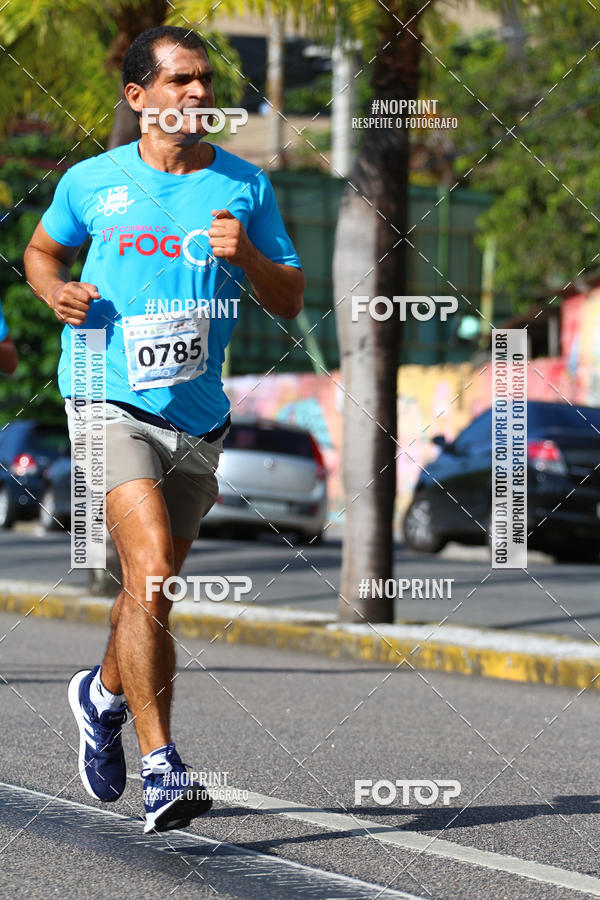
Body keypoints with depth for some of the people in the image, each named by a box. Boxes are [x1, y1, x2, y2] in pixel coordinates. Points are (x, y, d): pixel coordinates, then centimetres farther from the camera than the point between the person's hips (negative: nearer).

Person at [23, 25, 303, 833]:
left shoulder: (246, 186, 6)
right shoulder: (92, 182, 3)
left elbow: (290, 302, 8)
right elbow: (42, 250, 21)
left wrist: (246, 257, -11)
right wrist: (57, 291, 0)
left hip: (198, 415, 4)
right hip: (108, 398, -3)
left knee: (154, 584, 14)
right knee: (152, 567, -22)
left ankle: (104, 694, 46)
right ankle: (160, 767, -21)